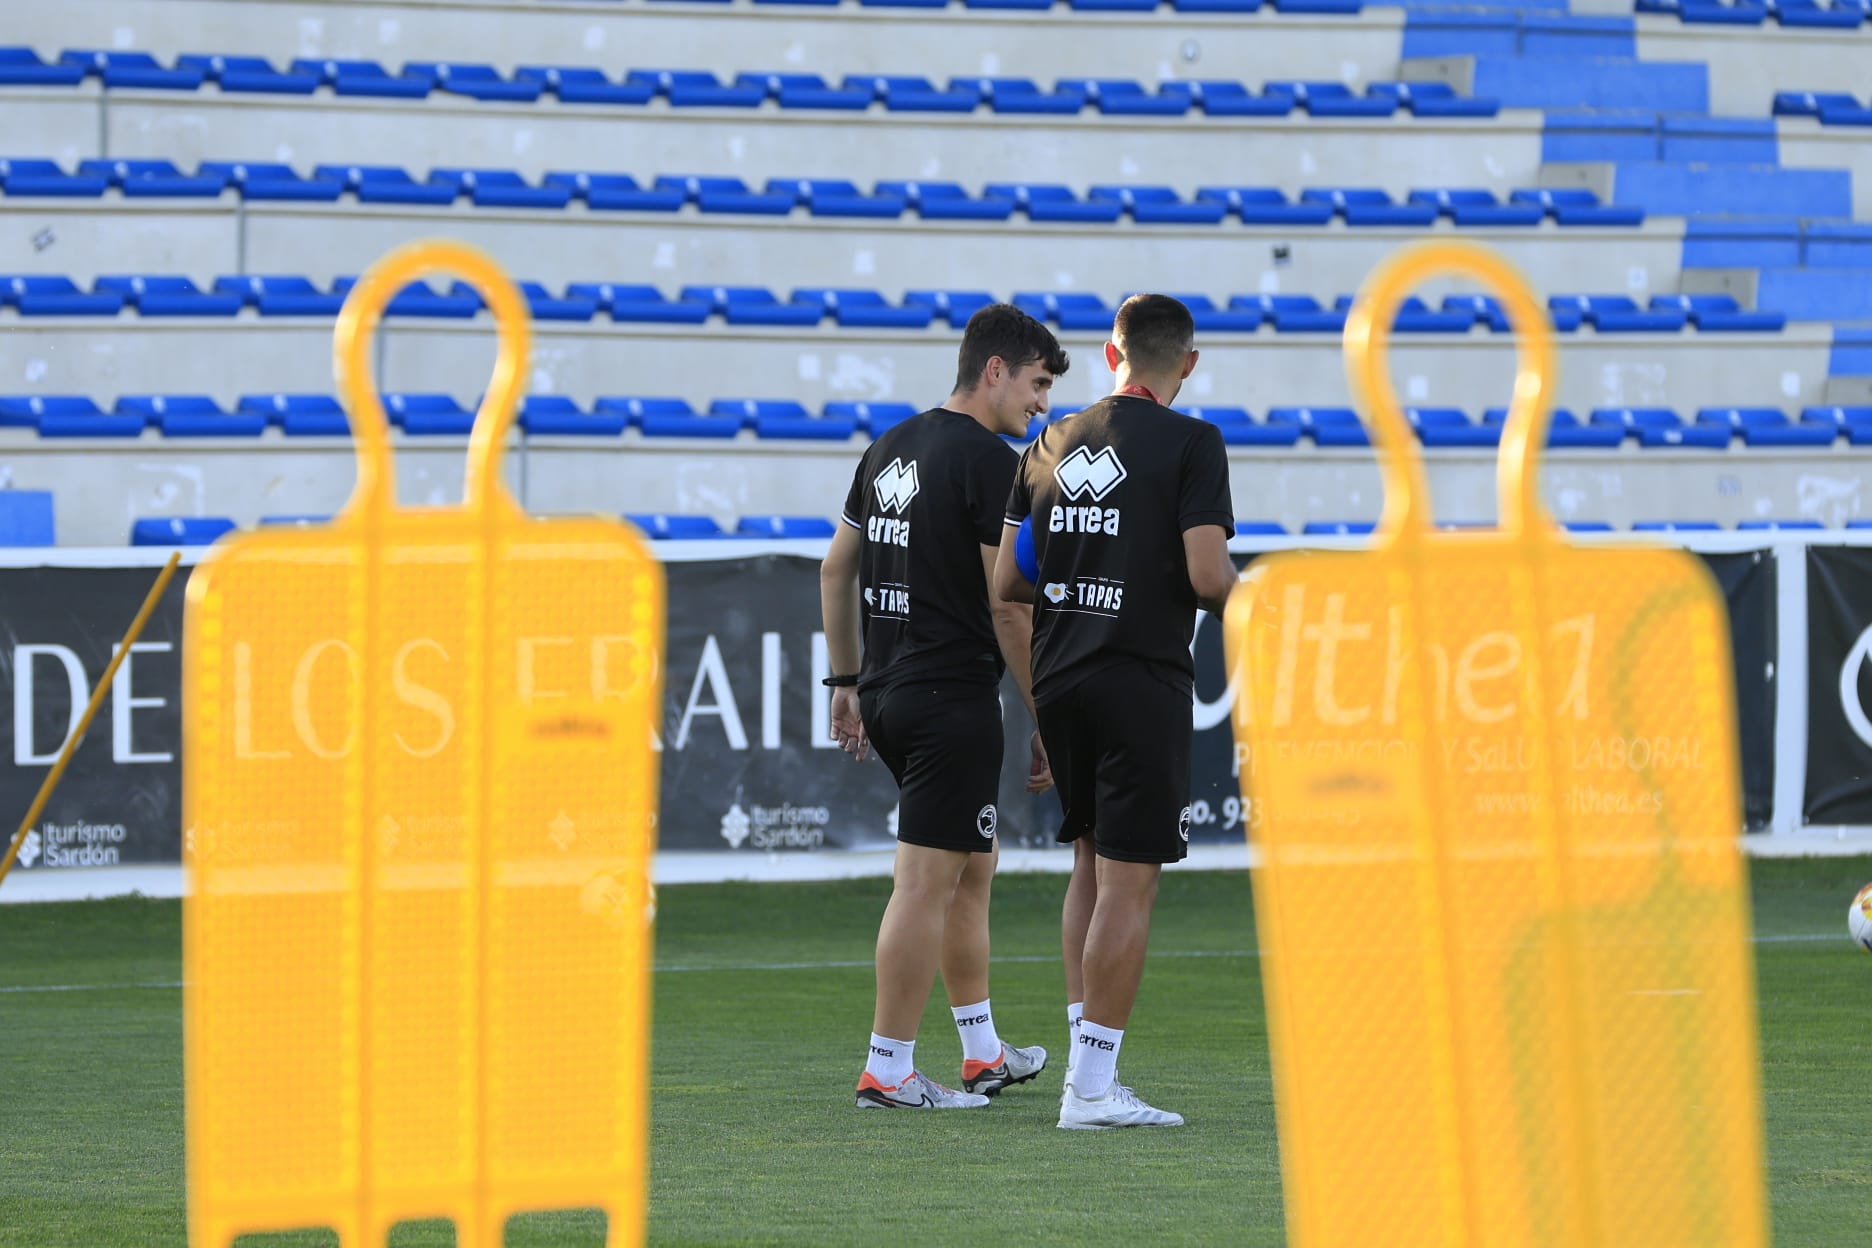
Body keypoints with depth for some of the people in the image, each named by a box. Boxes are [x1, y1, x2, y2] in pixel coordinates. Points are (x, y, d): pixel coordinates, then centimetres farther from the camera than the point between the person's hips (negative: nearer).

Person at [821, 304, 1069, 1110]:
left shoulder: (890, 449, 12)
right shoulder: (987, 460, -14)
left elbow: (836, 569, 18)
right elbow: (1009, 606, -16)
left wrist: (847, 681, 23)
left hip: (887, 697, 9)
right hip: (954, 700, -9)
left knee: (974, 866, 19)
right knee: (927, 884, -5)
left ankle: (983, 1053, 25)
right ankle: (888, 1072, -3)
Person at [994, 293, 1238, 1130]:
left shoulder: (1051, 445, 9)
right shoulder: (1190, 443, -8)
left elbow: (1005, 582, 10)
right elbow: (1207, 575, -15)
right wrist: (1242, 592, 7)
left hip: (1059, 679, 6)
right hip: (1143, 678, -6)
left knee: (1092, 864, 19)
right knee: (1128, 881, -4)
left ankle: (1084, 1061, 17)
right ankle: (1092, 1088, -6)